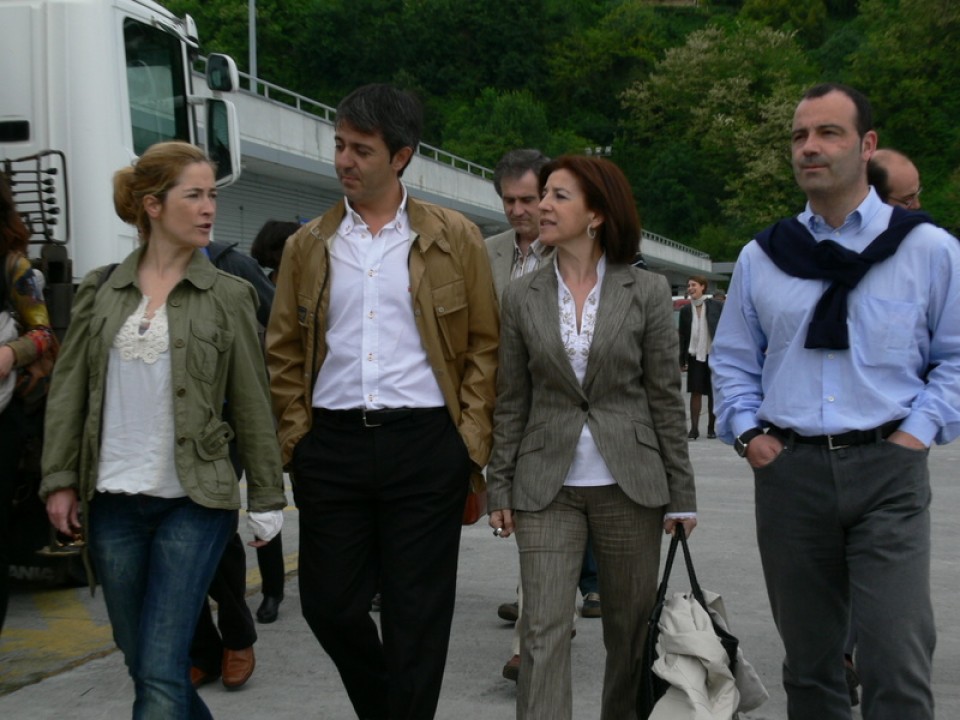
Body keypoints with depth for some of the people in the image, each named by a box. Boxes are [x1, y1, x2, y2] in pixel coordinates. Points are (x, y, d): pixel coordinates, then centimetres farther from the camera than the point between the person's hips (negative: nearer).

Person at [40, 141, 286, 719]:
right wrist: (60, 480, 1)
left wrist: (267, 499, 1)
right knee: (144, 664, 12)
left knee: (161, 674, -8)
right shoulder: (101, 290, 6)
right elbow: (68, 389, 8)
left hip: (193, 502, -3)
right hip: (113, 502, 3)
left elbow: (252, 404, 1)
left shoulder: (228, 296, 0)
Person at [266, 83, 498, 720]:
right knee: (330, 605, 8)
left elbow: (485, 344, 4)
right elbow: (283, 351, 12)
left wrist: (470, 436, -4)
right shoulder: (308, 245, 10)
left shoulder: (455, 238, 3)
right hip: (331, 445, 3)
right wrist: (296, 434, 2)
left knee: (416, 615, 2)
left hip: (426, 446, -3)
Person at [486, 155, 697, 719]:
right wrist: (501, 488, 4)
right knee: (544, 631, -5)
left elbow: (666, 399, 0)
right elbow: (512, 402, 7)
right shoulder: (523, 297, 4)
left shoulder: (647, 292, -1)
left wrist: (680, 494, -1)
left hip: (630, 483, -1)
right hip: (547, 487, 1)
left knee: (631, 628, 10)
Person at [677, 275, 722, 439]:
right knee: (695, 392, -1)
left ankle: (711, 428, 16)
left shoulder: (716, 307, -1)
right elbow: (683, 336, 7)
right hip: (695, 356, 1)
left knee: (713, 393, 5)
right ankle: (694, 428, 0)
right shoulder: (685, 310, 5)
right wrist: (682, 360, 3)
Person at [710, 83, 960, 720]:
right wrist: (747, 433, 4)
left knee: (897, 665, -10)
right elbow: (732, 360, 17)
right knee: (808, 661, 12)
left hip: (887, 470, -3)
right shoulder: (761, 257, 10)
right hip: (788, 470, 3)